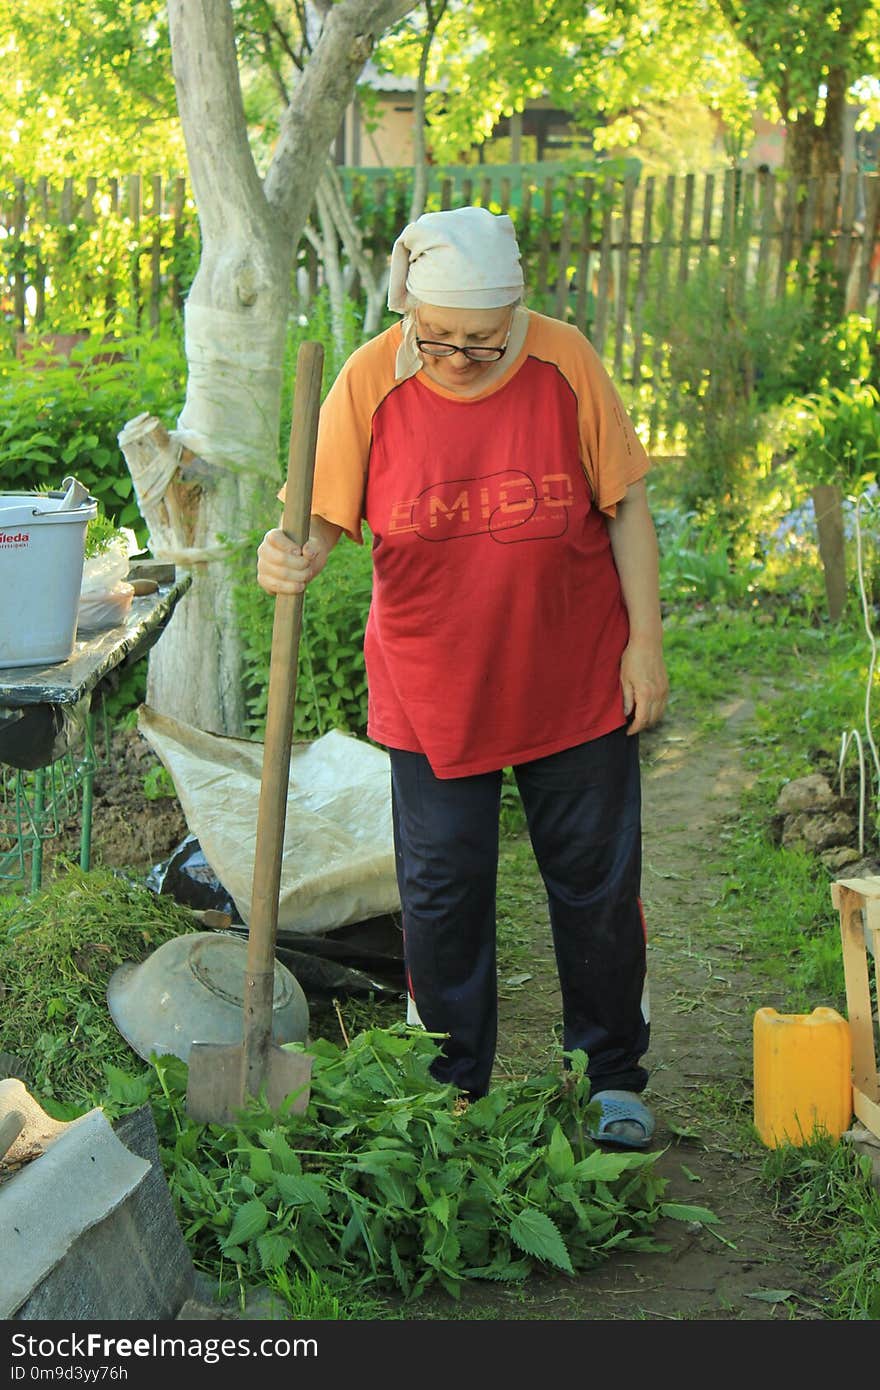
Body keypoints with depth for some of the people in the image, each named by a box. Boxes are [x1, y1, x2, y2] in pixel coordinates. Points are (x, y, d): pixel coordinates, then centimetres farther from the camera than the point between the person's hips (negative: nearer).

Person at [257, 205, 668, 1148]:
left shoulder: (565, 364, -11)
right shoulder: (370, 381, -11)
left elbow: (625, 506, -3)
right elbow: (325, 514, -9)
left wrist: (644, 641, -4)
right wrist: (292, 561, -32)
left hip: (576, 682, 0)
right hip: (432, 690, 0)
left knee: (597, 883, 10)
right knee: (441, 892, 7)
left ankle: (614, 1075, 28)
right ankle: (457, 1086, 25)